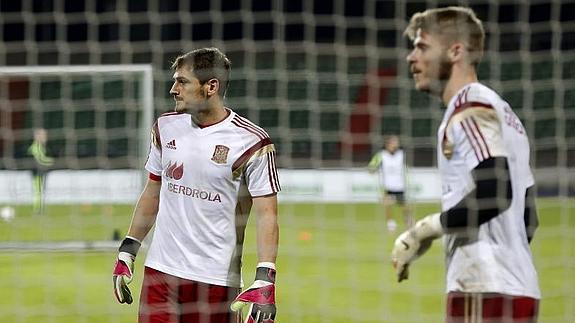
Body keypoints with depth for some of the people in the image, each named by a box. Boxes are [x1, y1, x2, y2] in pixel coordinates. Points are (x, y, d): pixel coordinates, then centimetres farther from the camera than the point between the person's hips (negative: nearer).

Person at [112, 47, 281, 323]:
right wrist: (127, 252, 14)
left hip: (217, 278, -4)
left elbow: (267, 213, -12)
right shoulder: (165, 127, 7)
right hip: (161, 270, 4)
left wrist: (265, 279, -21)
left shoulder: (251, 142, -10)